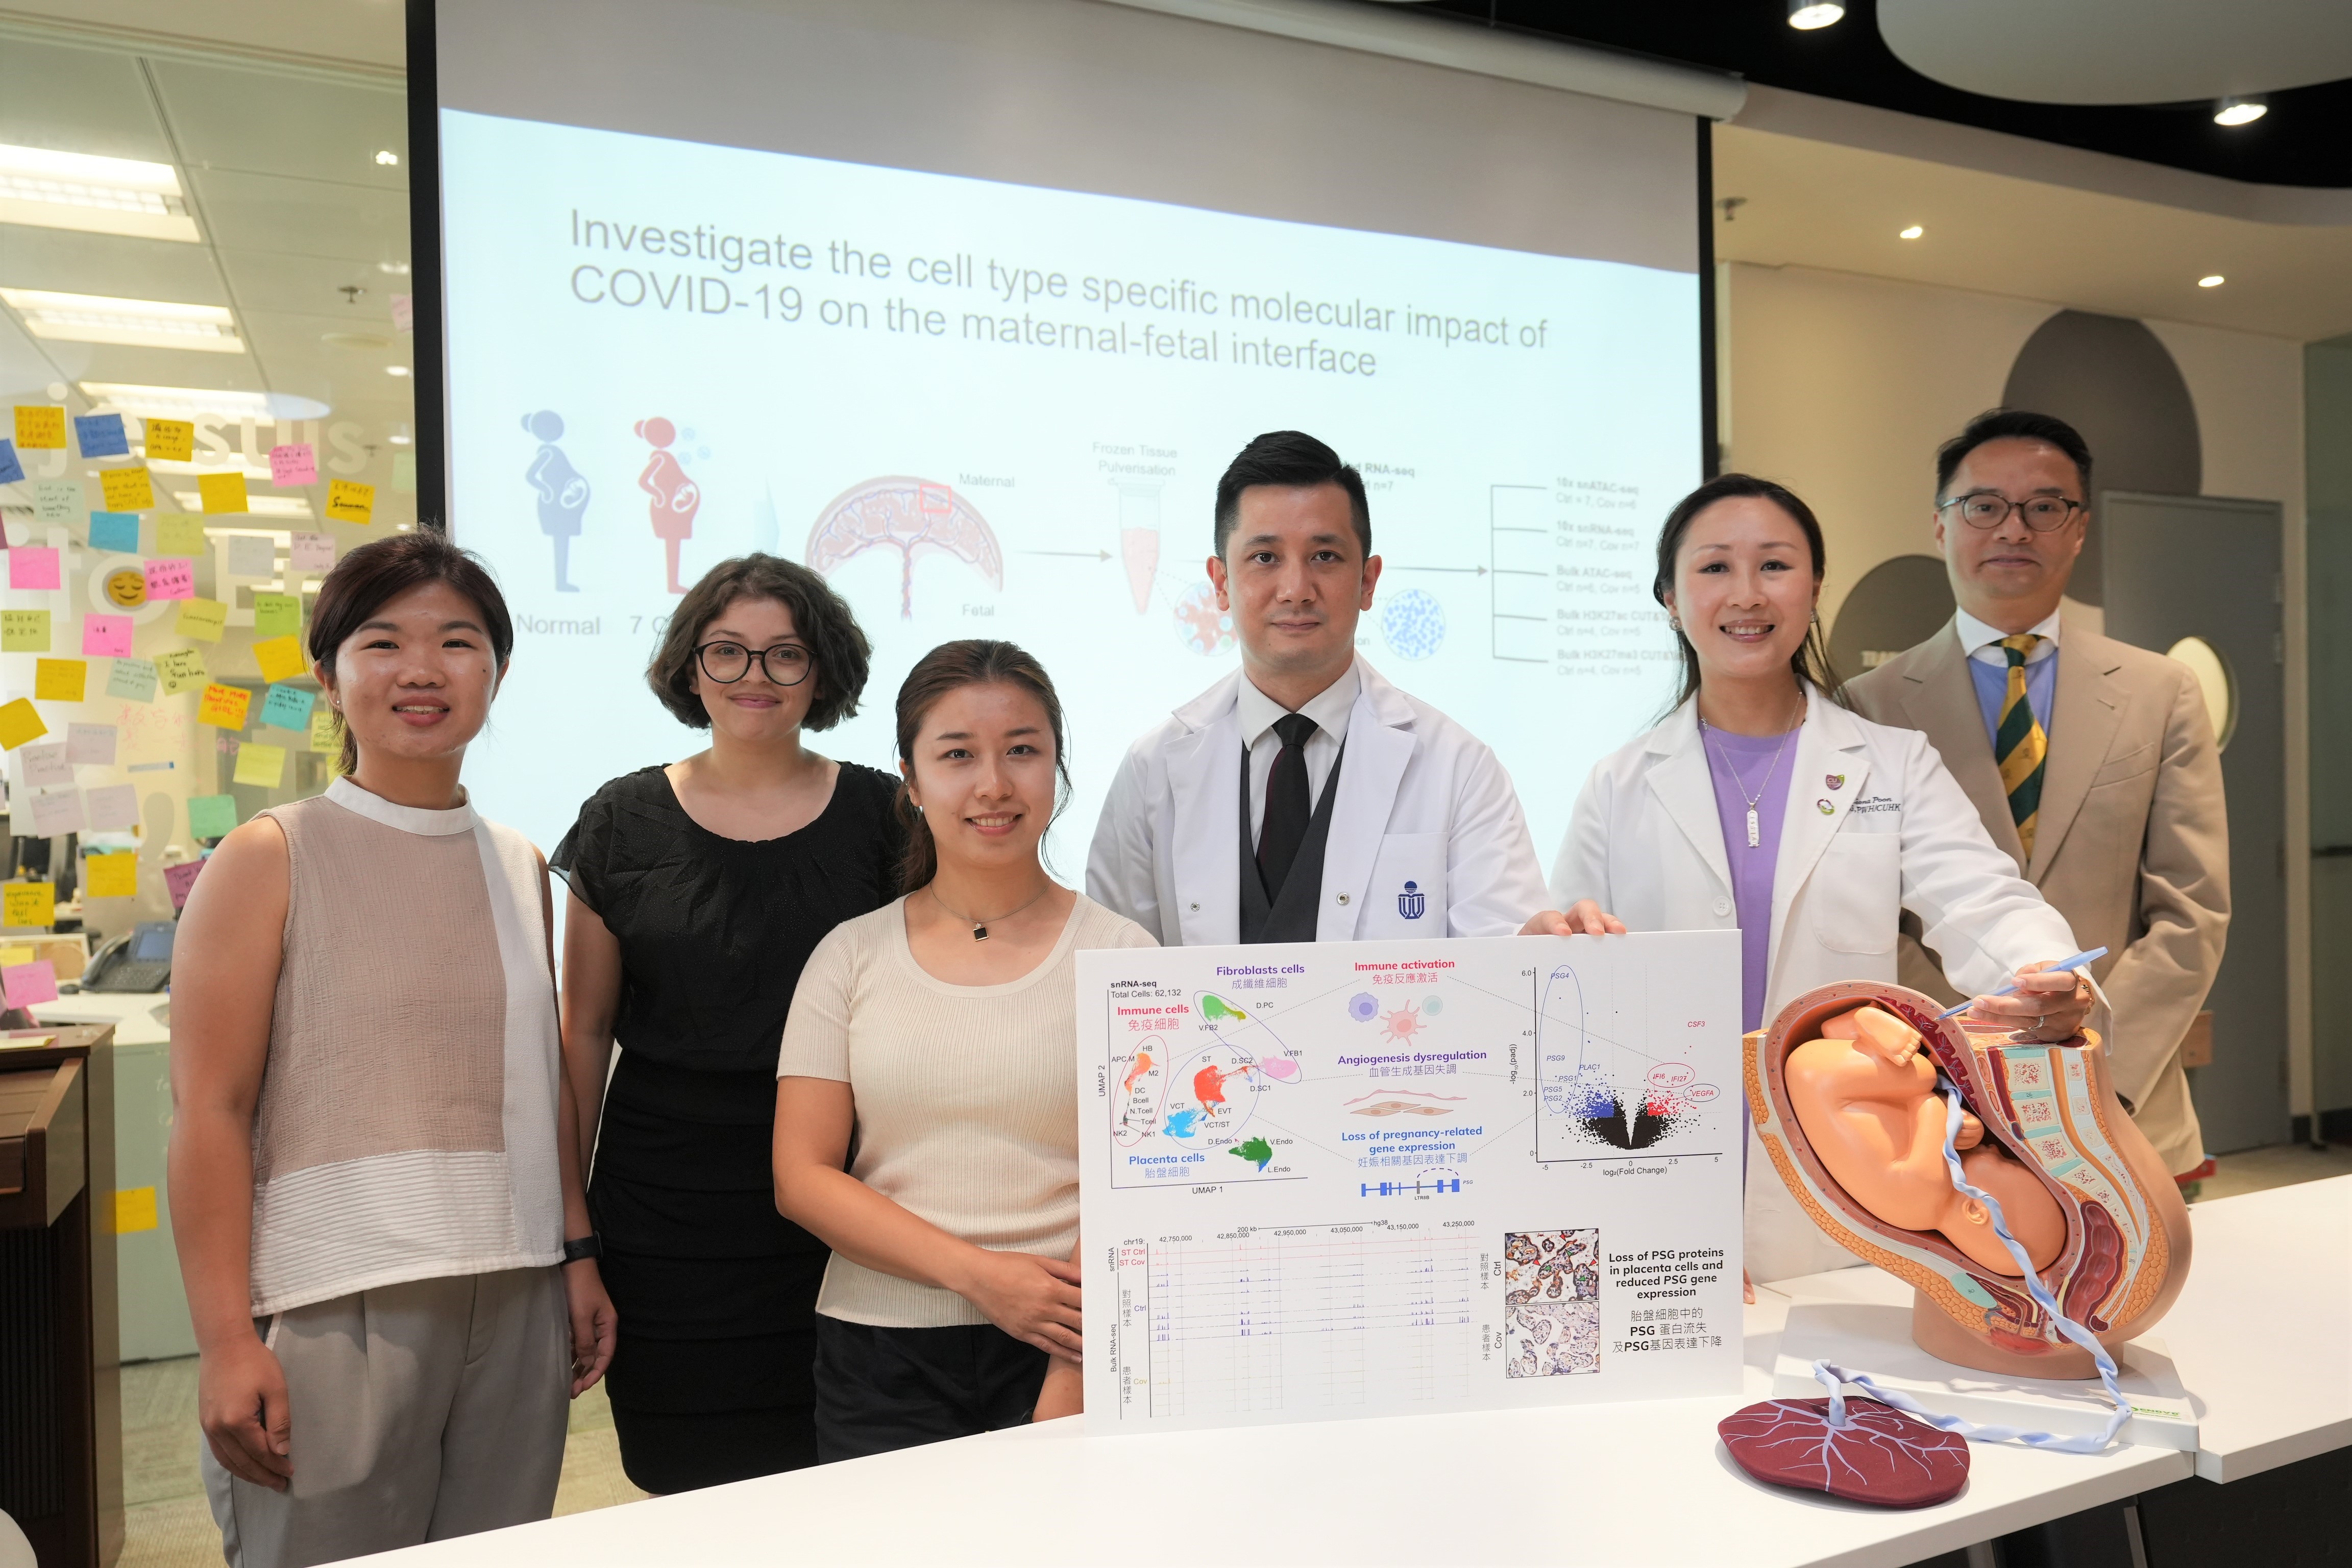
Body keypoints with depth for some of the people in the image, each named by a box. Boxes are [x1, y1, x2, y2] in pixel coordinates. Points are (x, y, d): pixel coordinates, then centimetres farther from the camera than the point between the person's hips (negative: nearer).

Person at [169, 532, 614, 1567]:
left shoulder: (521, 869, 10)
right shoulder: (271, 859, -4)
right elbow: (211, 1110, -8)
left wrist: (579, 1256, 14)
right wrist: (225, 1338, -11)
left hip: (516, 1303, 4)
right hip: (336, 1306, -4)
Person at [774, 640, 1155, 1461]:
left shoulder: (1118, 953, 1)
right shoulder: (852, 956, 6)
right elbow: (803, 1178, 1)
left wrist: (1071, 1383, -15)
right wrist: (978, 1274, -11)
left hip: (1059, 1344, -1)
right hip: (880, 1358, 1)